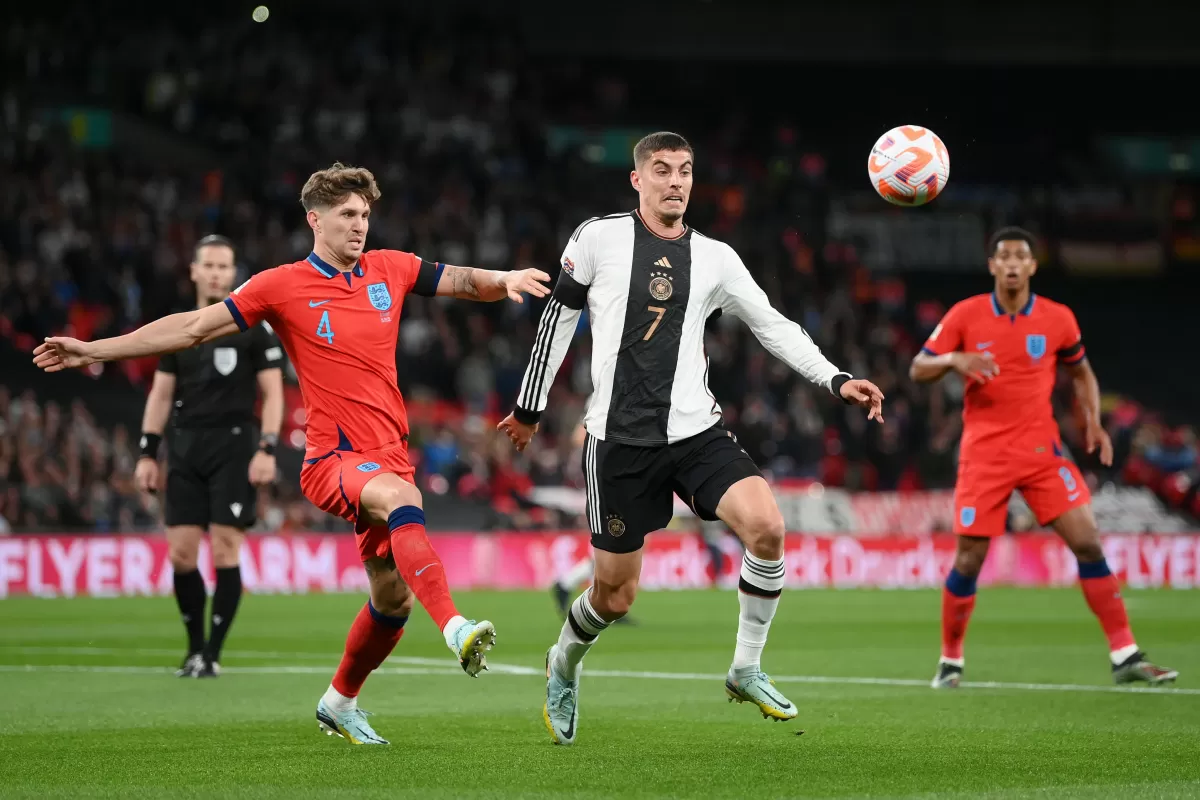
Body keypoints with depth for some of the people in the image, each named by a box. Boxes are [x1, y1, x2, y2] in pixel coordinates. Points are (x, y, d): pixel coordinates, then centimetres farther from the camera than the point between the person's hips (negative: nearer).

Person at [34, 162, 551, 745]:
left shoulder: (390, 269, 10)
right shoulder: (282, 287, -1)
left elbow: (463, 281, 17)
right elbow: (193, 328, 2)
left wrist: (505, 279, -7)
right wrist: (94, 350, 1)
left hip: (388, 454, 6)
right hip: (332, 459, -6)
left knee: (393, 599, 9)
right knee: (400, 498, -37)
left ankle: (339, 704, 33)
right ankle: (455, 629, -52)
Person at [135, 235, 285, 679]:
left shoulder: (254, 326, 1)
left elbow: (272, 392, -2)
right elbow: (161, 394, 15)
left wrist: (267, 449, -13)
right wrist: (147, 453, 7)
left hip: (233, 445, -4)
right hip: (185, 447, 4)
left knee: (224, 551, -9)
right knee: (181, 553, -1)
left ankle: (212, 654, -3)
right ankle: (194, 647, 15)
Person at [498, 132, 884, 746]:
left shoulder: (715, 258, 7)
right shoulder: (598, 238, 0)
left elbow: (774, 327, 12)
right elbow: (557, 320, 9)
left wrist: (836, 381, 1)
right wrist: (529, 408, 13)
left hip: (696, 430, 2)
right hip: (619, 440, -2)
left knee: (767, 527, -23)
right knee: (616, 595, 2)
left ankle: (746, 671, -4)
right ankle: (563, 666, 36)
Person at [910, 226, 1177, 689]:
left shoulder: (1058, 319, 2)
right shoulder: (965, 316, -2)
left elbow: (1081, 372, 18)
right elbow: (918, 370, 1)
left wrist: (1093, 422, 1)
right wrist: (954, 359, -20)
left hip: (1041, 449, 1)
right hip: (984, 454, -1)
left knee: (1087, 542, -9)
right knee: (969, 560, -4)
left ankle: (1126, 657, -5)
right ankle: (950, 660, 16)